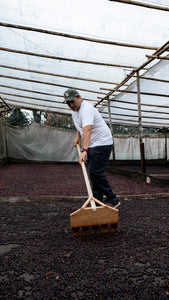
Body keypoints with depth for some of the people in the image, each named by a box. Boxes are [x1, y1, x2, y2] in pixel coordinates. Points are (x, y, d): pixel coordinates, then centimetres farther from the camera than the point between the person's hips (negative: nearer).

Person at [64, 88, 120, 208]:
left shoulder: (87, 109, -21)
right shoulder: (75, 110, 11)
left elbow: (87, 130, -37)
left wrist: (84, 150, -47)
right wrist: (77, 136, 12)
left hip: (102, 143, -10)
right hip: (92, 145, 10)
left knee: (96, 172, -15)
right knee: (93, 172, 9)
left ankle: (112, 200, -3)